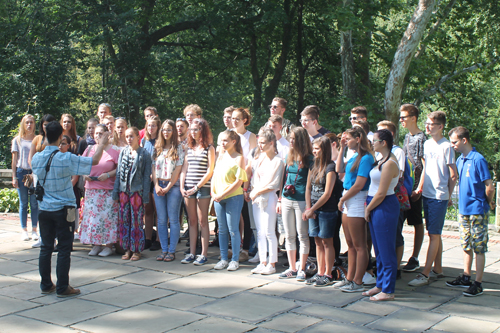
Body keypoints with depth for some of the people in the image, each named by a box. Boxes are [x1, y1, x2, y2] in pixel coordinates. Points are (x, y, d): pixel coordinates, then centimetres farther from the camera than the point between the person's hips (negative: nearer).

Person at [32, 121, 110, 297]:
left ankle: (46, 285, 21)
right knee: (64, 249, 3)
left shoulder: (37, 158, -2)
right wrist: (102, 145, 4)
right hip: (63, 210, -5)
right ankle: (62, 288, 7)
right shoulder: (66, 159, -17)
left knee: (46, 247, 13)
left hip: (44, 209, 5)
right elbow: (94, 161, -13)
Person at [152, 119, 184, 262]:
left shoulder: (179, 148, -1)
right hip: (159, 186, 4)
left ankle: (172, 250, 3)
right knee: (161, 219, 5)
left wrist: (168, 187, -10)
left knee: (173, 219, -2)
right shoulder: (157, 148, 12)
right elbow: (154, 168, 10)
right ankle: (164, 249, 11)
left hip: (173, 186, -4)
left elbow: (178, 170, -6)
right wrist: (157, 185, -3)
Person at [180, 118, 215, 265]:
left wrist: (197, 187, -12)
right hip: (188, 188, 5)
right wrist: (182, 187, 2)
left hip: (203, 187, -5)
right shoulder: (189, 148, 14)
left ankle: (204, 254, 4)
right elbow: (184, 169, 14)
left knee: (202, 221, -1)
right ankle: (191, 253, 13)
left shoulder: (209, 148, -2)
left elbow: (210, 171, -8)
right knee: (192, 221, 8)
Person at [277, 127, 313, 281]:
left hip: (301, 200, -6)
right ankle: (292, 268, 18)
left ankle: (301, 269, 9)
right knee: (289, 236, 9)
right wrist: (280, 200, 14)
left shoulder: (309, 158, -5)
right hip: (287, 200, 6)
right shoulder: (289, 157, 13)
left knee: (302, 236, 1)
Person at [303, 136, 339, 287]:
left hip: (327, 210, -7)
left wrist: (312, 209, -11)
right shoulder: (313, 166, 12)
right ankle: (320, 273, 18)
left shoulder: (330, 167, -11)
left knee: (326, 241, -1)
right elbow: (308, 187, 13)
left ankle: (328, 275, 7)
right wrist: (308, 208, 2)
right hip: (314, 209, 7)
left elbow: (327, 194, -14)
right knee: (318, 241, 10)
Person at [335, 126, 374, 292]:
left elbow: (359, 185, -19)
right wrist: (342, 149, 11)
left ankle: (357, 283, 5)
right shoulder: (355, 157, 12)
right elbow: (339, 169, 15)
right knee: (350, 245, 14)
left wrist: (342, 199, -9)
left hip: (357, 202, -10)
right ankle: (349, 278, 22)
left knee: (359, 246, -1)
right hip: (348, 202, 10)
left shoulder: (365, 158, -16)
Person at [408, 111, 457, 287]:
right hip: (427, 195, 7)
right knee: (434, 234, 14)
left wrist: (447, 195, -3)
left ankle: (425, 274, -3)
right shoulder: (427, 144, 10)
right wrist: (420, 187, 14)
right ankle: (437, 269, 24)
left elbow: (453, 175, -8)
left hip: (439, 197, -7)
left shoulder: (446, 146, -11)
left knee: (434, 234, -4)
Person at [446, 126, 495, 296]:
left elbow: (489, 187, -14)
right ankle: (466, 277, 25)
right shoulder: (460, 160, 9)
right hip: (463, 209, 8)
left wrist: (489, 202, 0)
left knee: (479, 248, 0)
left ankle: (478, 284, 4)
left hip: (477, 211, -8)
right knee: (466, 246, 15)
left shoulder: (478, 159, -15)